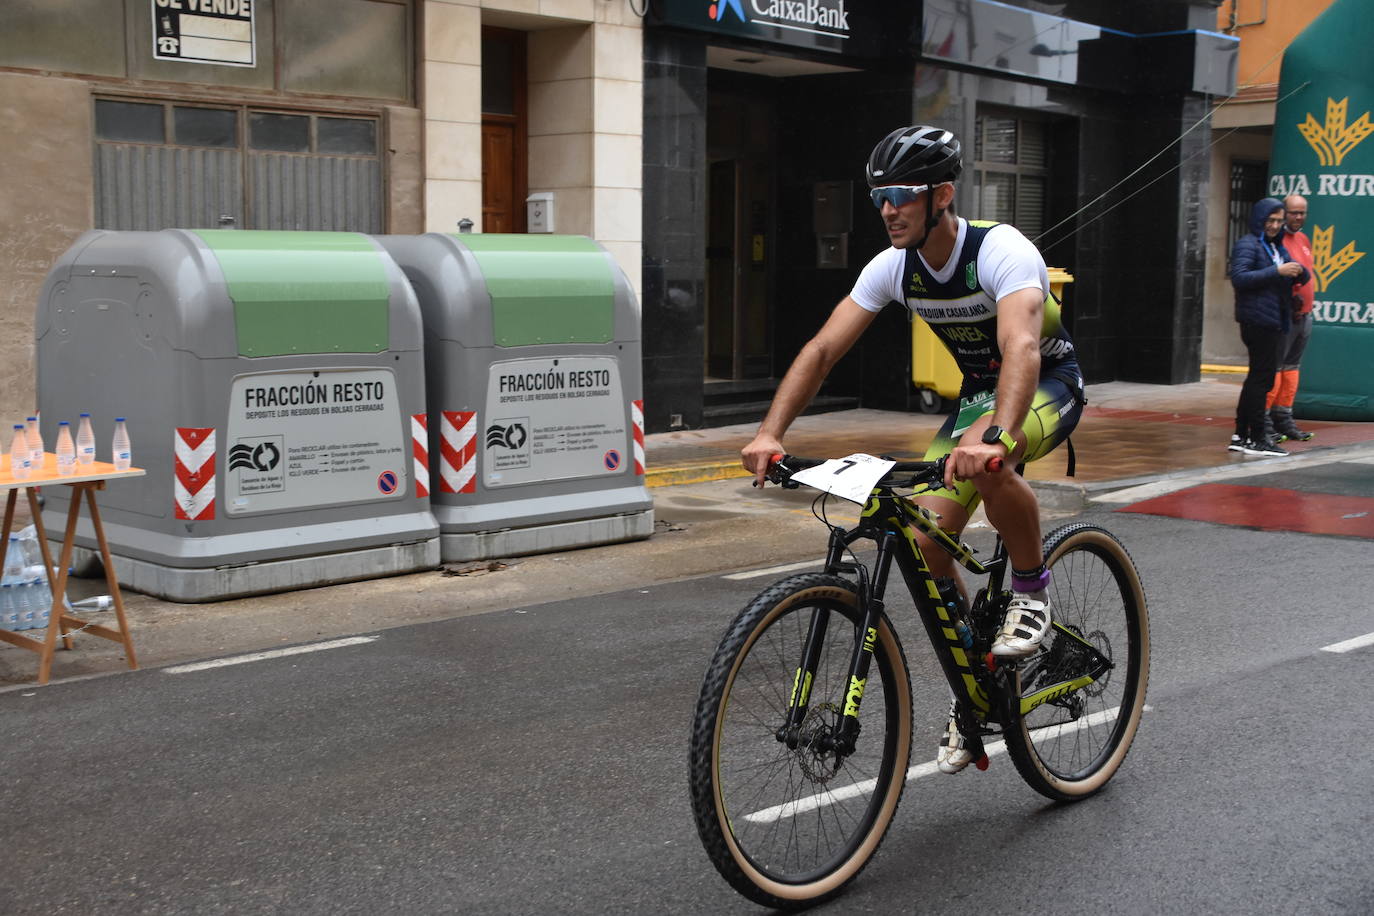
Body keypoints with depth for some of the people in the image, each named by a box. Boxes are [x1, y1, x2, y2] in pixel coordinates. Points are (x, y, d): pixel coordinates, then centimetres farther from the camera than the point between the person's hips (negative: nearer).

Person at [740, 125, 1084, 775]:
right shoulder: (892, 267, -11)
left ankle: (1032, 590, -11)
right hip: (977, 390, 6)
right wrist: (770, 433, -28)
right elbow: (822, 349, -14)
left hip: (1050, 383, -6)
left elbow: (1021, 348, -46)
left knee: (987, 466, -40)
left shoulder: (1001, 251, -30)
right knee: (925, 541, -10)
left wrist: (992, 436, -64)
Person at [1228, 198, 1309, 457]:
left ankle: (1241, 436, 18)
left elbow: (1302, 278, 24)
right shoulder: (1248, 244, -6)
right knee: (1261, 378, -8)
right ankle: (1257, 438, -4)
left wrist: (1299, 271, -1)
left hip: (1276, 322, 9)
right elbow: (1238, 277, -19)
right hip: (1257, 321, -9)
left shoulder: (1278, 247, 20)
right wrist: (1277, 271, -23)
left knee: (1257, 379, 12)